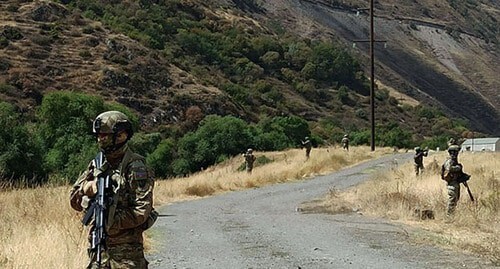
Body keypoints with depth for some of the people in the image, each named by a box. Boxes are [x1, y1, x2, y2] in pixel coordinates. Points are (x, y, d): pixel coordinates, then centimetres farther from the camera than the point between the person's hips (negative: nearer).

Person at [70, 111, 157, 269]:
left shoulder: (135, 168, -9)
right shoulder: (96, 165, 10)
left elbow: (142, 211, -15)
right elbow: (75, 202, 11)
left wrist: (110, 223, -18)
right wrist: (85, 189, -11)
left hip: (126, 248, -6)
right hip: (98, 245, 6)